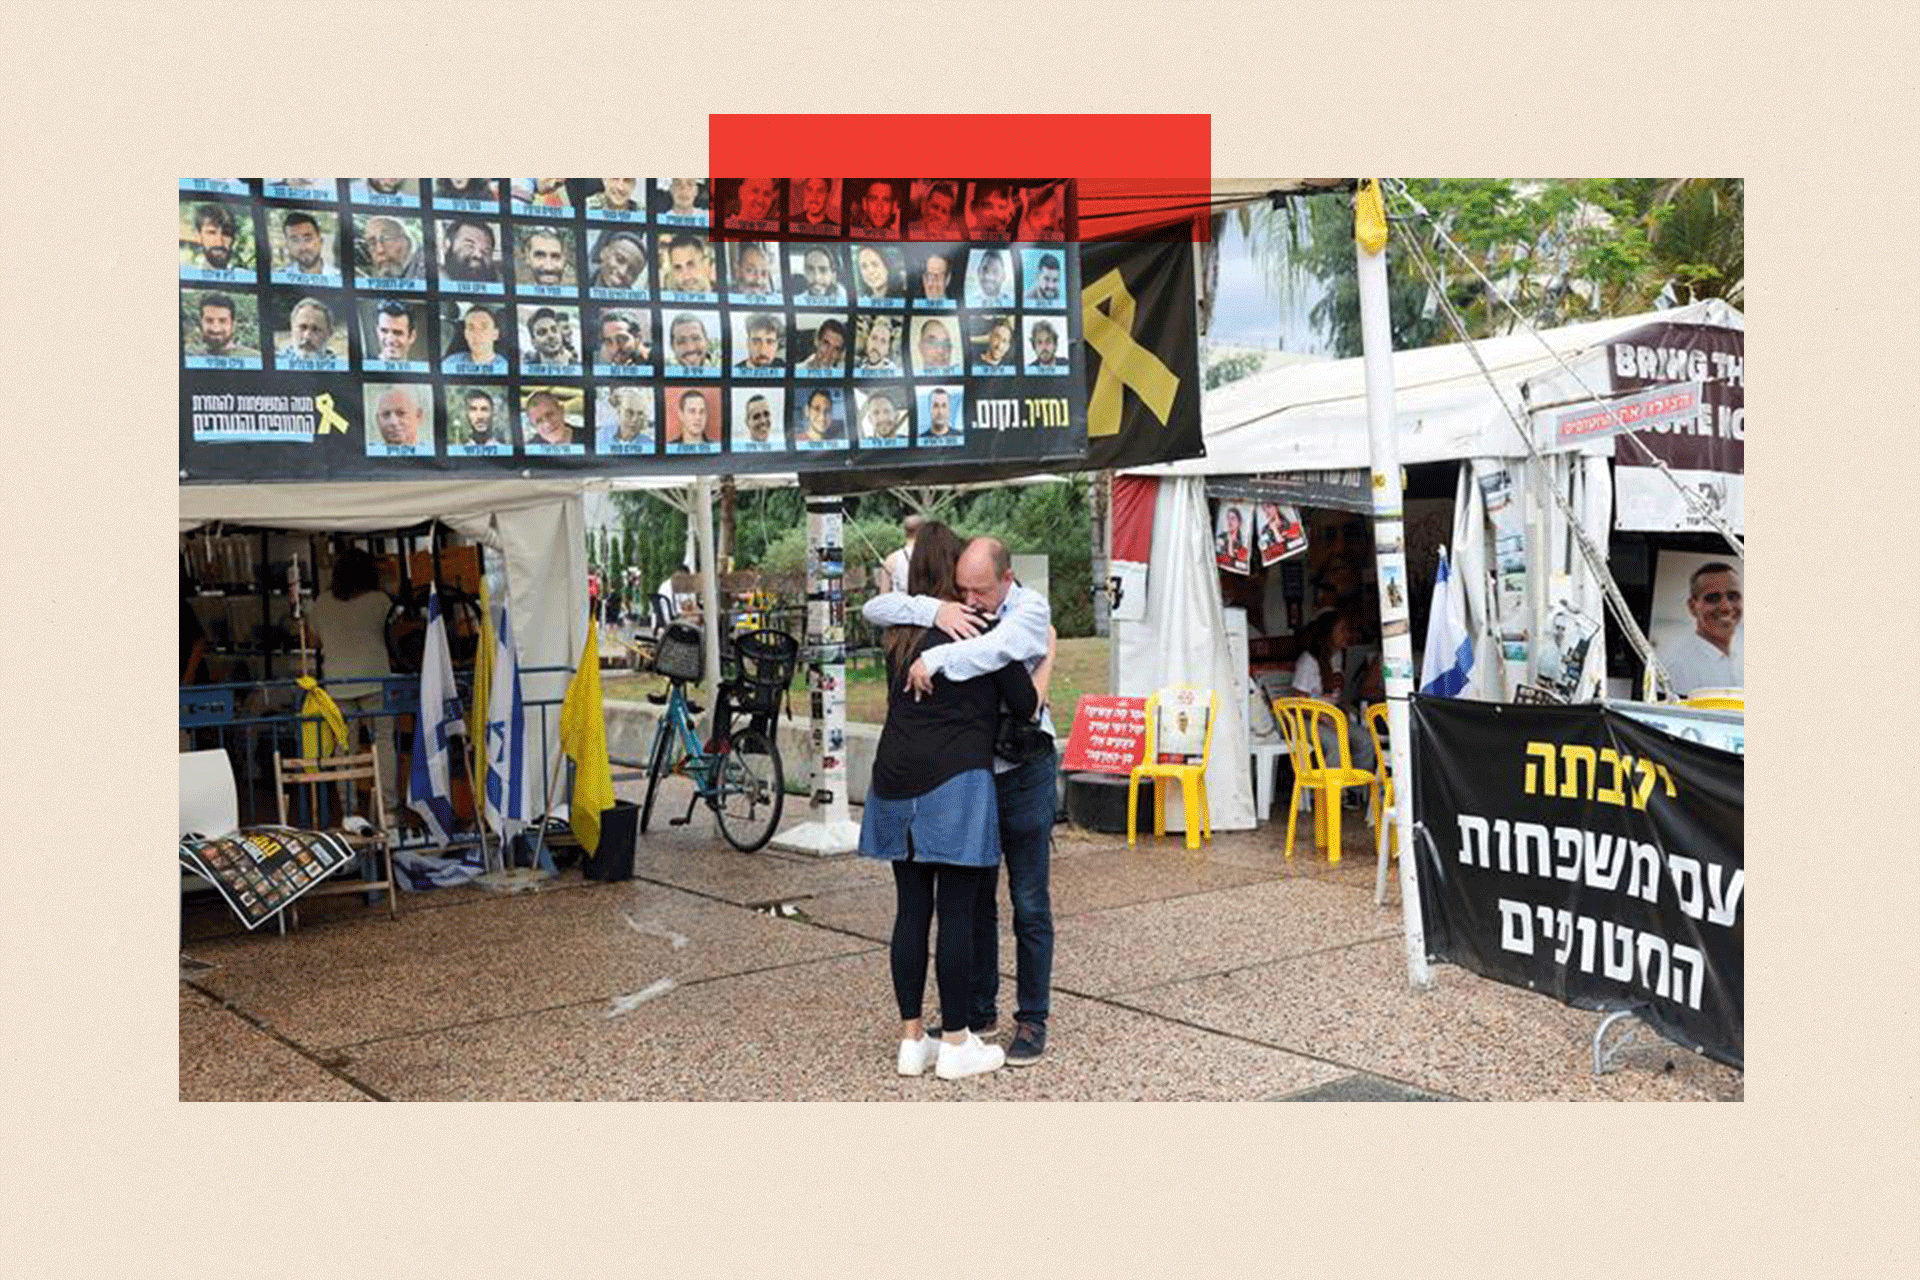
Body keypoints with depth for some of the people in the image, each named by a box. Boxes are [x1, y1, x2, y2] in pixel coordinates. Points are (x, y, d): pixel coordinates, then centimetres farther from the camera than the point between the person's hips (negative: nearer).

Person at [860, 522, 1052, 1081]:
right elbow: (1026, 705, 0)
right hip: (954, 783, -5)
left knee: (911, 910, 10)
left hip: (896, 782, 6)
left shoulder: (900, 632, 11)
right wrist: (1048, 657, 14)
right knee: (957, 913, 1)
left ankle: (911, 1040, 16)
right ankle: (955, 1044, 8)